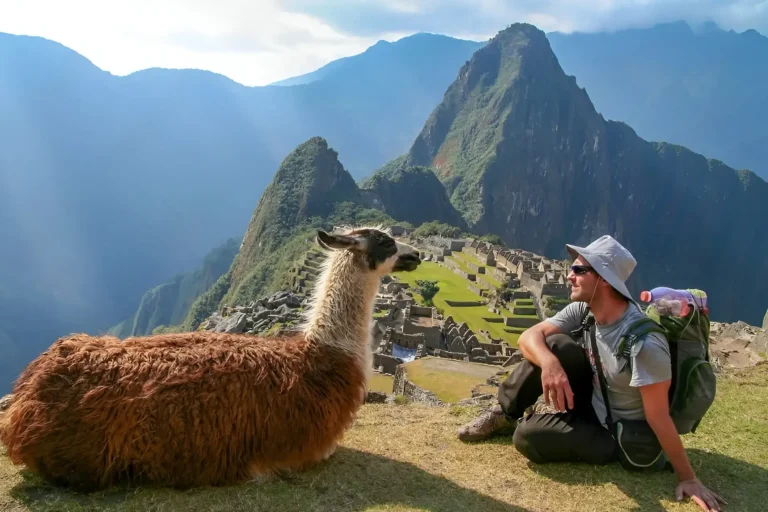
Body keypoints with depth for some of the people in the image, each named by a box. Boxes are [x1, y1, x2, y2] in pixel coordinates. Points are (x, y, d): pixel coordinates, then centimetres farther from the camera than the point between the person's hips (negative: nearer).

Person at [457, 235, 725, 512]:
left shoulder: (644, 342, -33)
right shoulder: (582, 310, -11)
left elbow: (659, 418, -28)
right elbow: (529, 337, -17)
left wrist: (688, 478, -22)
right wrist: (549, 364, -38)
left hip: (620, 436, -6)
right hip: (592, 404, 6)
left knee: (528, 436, -25)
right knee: (556, 346, -19)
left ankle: (516, 425, 13)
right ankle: (505, 414, 0)